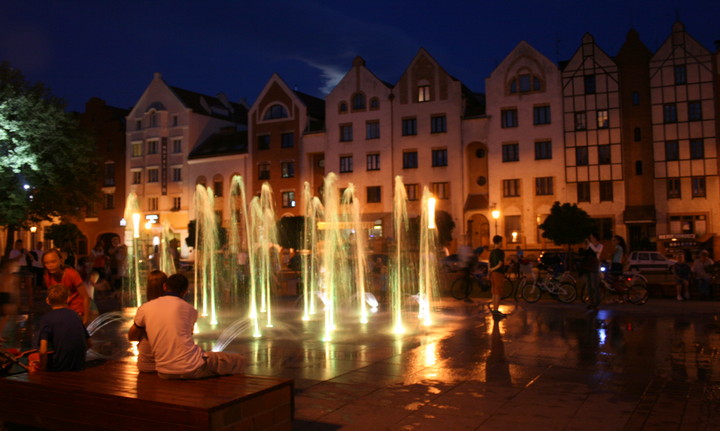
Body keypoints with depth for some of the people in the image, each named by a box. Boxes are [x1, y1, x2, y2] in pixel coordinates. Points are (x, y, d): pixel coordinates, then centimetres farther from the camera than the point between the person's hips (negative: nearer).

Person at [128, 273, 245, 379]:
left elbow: (131, 337, 15)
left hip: (164, 374, 5)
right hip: (192, 369, -5)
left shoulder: (144, 308, 2)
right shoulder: (189, 309, 0)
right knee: (239, 360, 11)